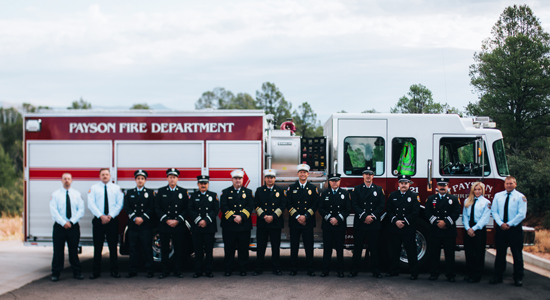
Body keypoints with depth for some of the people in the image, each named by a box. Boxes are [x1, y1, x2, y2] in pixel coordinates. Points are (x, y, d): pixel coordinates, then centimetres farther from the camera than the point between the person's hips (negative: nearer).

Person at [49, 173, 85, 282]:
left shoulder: (77, 194, 9)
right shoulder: (55, 194, 4)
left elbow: (81, 210, 1)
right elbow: (53, 211, -5)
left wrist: (71, 222, -12)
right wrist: (63, 223, -16)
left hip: (74, 226, 1)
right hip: (59, 226, -1)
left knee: (74, 250, 5)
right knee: (58, 251, 0)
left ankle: (77, 273, 12)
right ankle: (55, 274, 7)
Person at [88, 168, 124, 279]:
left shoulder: (116, 188, 9)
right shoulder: (94, 188, 6)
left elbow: (119, 204, 2)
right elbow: (91, 204, -3)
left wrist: (110, 216, -11)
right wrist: (101, 216, -14)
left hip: (112, 220, 1)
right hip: (98, 220, 0)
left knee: (113, 246, 3)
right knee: (97, 247, 1)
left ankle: (114, 271, 9)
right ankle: (96, 272, 5)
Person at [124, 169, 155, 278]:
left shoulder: (150, 193, 9)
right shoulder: (129, 193, 13)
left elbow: (152, 208, 0)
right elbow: (126, 207, 3)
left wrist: (143, 218, -13)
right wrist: (134, 218, -12)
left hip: (146, 226, -2)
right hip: (133, 225, 2)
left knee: (147, 248, -2)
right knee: (133, 248, 3)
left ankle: (149, 270, 3)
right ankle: (133, 271, 8)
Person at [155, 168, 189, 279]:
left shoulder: (183, 192, 8)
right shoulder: (161, 191, 8)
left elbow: (186, 208, 3)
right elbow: (157, 208, 3)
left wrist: (177, 220, -9)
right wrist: (166, 220, -9)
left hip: (179, 226, 0)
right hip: (164, 226, 0)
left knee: (178, 249, 1)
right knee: (164, 249, 2)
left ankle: (178, 270, 9)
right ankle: (165, 271, 10)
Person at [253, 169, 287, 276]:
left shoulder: (280, 190, 7)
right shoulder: (259, 190, 9)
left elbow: (283, 205, 0)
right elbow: (256, 205, 3)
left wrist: (273, 217, -11)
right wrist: (264, 216, -12)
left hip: (276, 222, 0)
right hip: (262, 223, 1)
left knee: (276, 247, 2)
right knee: (261, 247, 3)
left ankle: (276, 268, 10)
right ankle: (259, 269, 9)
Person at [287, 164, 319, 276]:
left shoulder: (313, 188, 8)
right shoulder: (291, 188, 7)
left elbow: (315, 205, 2)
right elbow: (289, 204, 1)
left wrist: (305, 216, -10)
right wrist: (297, 217, -10)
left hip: (308, 222, 0)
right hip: (294, 222, 0)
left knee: (309, 246, 0)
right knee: (294, 247, 2)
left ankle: (310, 269, 7)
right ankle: (293, 269, 9)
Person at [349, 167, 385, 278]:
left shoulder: (379, 190, 10)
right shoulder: (356, 189, 8)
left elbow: (381, 205, 2)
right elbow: (354, 205, -2)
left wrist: (372, 216, -12)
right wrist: (364, 217, -14)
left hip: (374, 224, 0)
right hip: (359, 224, 0)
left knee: (374, 248, 3)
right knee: (357, 248, 2)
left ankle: (376, 270, 10)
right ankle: (354, 270, 10)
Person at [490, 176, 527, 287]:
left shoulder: (520, 197, -2)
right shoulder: (498, 196, 9)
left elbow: (521, 214, -8)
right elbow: (494, 211, 6)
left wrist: (509, 224, -13)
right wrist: (501, 223, -10)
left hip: (515, 229, -3)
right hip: (501, 228, 3)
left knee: (517, 254, 2)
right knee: (500, 254, 7)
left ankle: (518, 278, 8)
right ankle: (498, 277, 13)